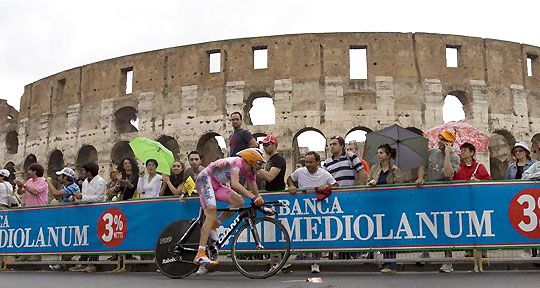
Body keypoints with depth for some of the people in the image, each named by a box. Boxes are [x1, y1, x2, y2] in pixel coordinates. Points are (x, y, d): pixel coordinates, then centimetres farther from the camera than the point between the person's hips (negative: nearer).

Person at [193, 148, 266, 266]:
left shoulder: (249, 172, 5)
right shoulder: (237, 162, -22)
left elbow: (255, 192, 9)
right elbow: (235, 184, -37)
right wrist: (253, 197, -40)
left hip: (216, 184, 9)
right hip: (205, 179, -9)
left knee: (239, 202, -7)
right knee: (212, 213, -24)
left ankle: (213, 226, 3)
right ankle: (200, 255, -29)